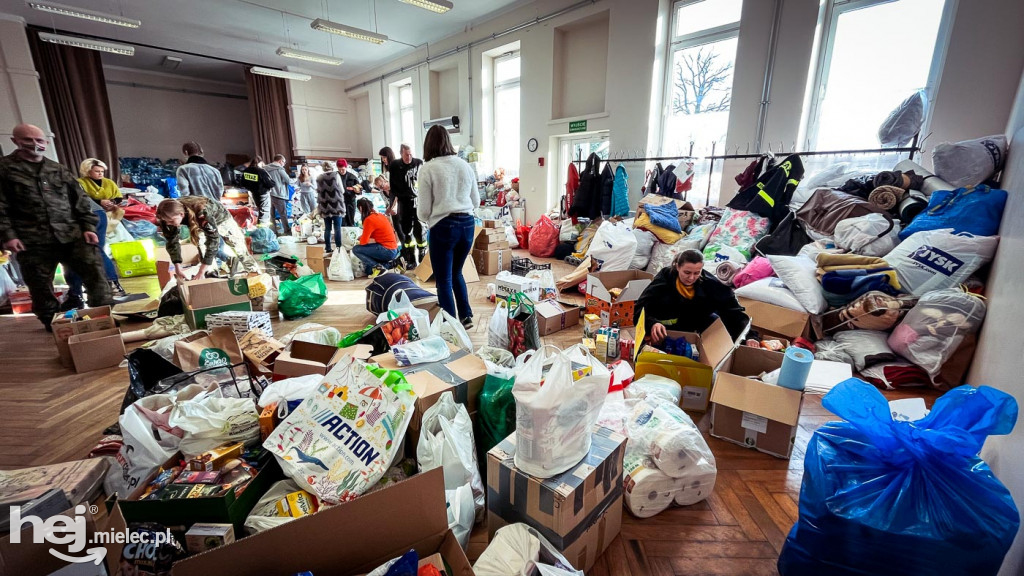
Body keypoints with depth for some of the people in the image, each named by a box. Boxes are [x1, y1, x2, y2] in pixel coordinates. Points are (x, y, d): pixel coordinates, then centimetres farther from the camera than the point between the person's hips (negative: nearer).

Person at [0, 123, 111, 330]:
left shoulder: (59, 170, 14)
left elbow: (81, 200, 13)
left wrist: (88, 227, 2)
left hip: (72, 235, 2)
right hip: (32, 241, -2)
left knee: (94, 271, -6)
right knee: (40, 285, 6)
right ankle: (52, 321, 19)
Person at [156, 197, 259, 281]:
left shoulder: (202, 214, -48)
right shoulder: (171, 215, -31)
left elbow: (213, 241, -46)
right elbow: (172, 241, -19)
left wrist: (201, 272, -46)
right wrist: (177, 267, -27)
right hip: (200, 224, 4)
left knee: (239, 248, 6)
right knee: (202, 245, -18)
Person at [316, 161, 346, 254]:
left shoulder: (319, 178, 5)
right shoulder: (336, 175, -4)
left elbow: (319, 192, 10)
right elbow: (342, 190, -1)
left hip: (325, 206, 3)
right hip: (336, 205, -3)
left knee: (327, 228, 9)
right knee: (337, 228, 0)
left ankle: (328, 248, 12)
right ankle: (338, 248, -1)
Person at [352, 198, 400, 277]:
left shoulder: (369, 219, -14)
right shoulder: (380, 215, 11)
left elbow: (363, 242, -14)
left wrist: (361, 238, 9)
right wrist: (363, 237, 12)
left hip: (387, 251, -9)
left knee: (356, 249, -5)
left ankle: (378, 267, -9)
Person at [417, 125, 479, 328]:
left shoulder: (428, 168, -6)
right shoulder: (465, 165, 8)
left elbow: (424, 211, -4)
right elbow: (476, 201, 16)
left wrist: (424, 218, 18)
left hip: (443, 226, -5)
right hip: (468, 223, 5)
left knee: (444, 281, 7)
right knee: (456, 273, 23)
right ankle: (466, 317, 22)